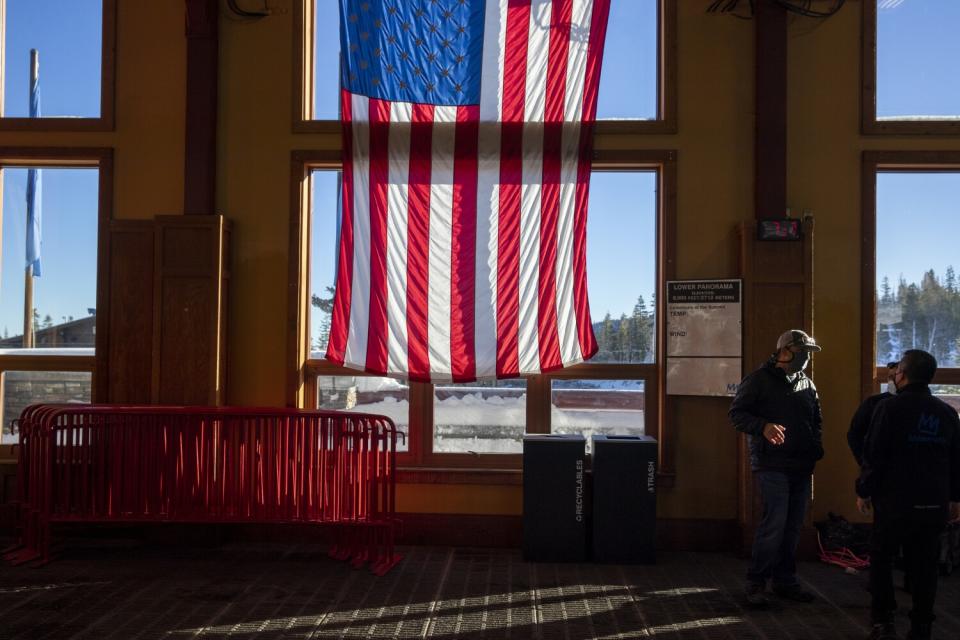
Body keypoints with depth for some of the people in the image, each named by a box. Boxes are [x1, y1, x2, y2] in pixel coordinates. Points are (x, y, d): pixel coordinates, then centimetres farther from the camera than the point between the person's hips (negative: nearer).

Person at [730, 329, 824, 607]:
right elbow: (737, 413, -6)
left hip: (801, 467, 7)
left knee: (793, 526, 10)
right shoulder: (759, 380, -3)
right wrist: (763, 426, -23)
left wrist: (816, 448, 10)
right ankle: (756, 582, -4)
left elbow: (817, 420, 27)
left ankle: (785, 580, 21)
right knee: (775, 522, -14)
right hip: (772, 465, -7)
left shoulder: (807, 385, 17)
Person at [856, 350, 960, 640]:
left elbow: (874, 455, -11)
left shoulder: (890, 408, -10)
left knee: (881, 557, 9)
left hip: (896, 501, -4)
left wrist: (864, 491, -1)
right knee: (924, 566, 11)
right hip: (935, 504, 4)